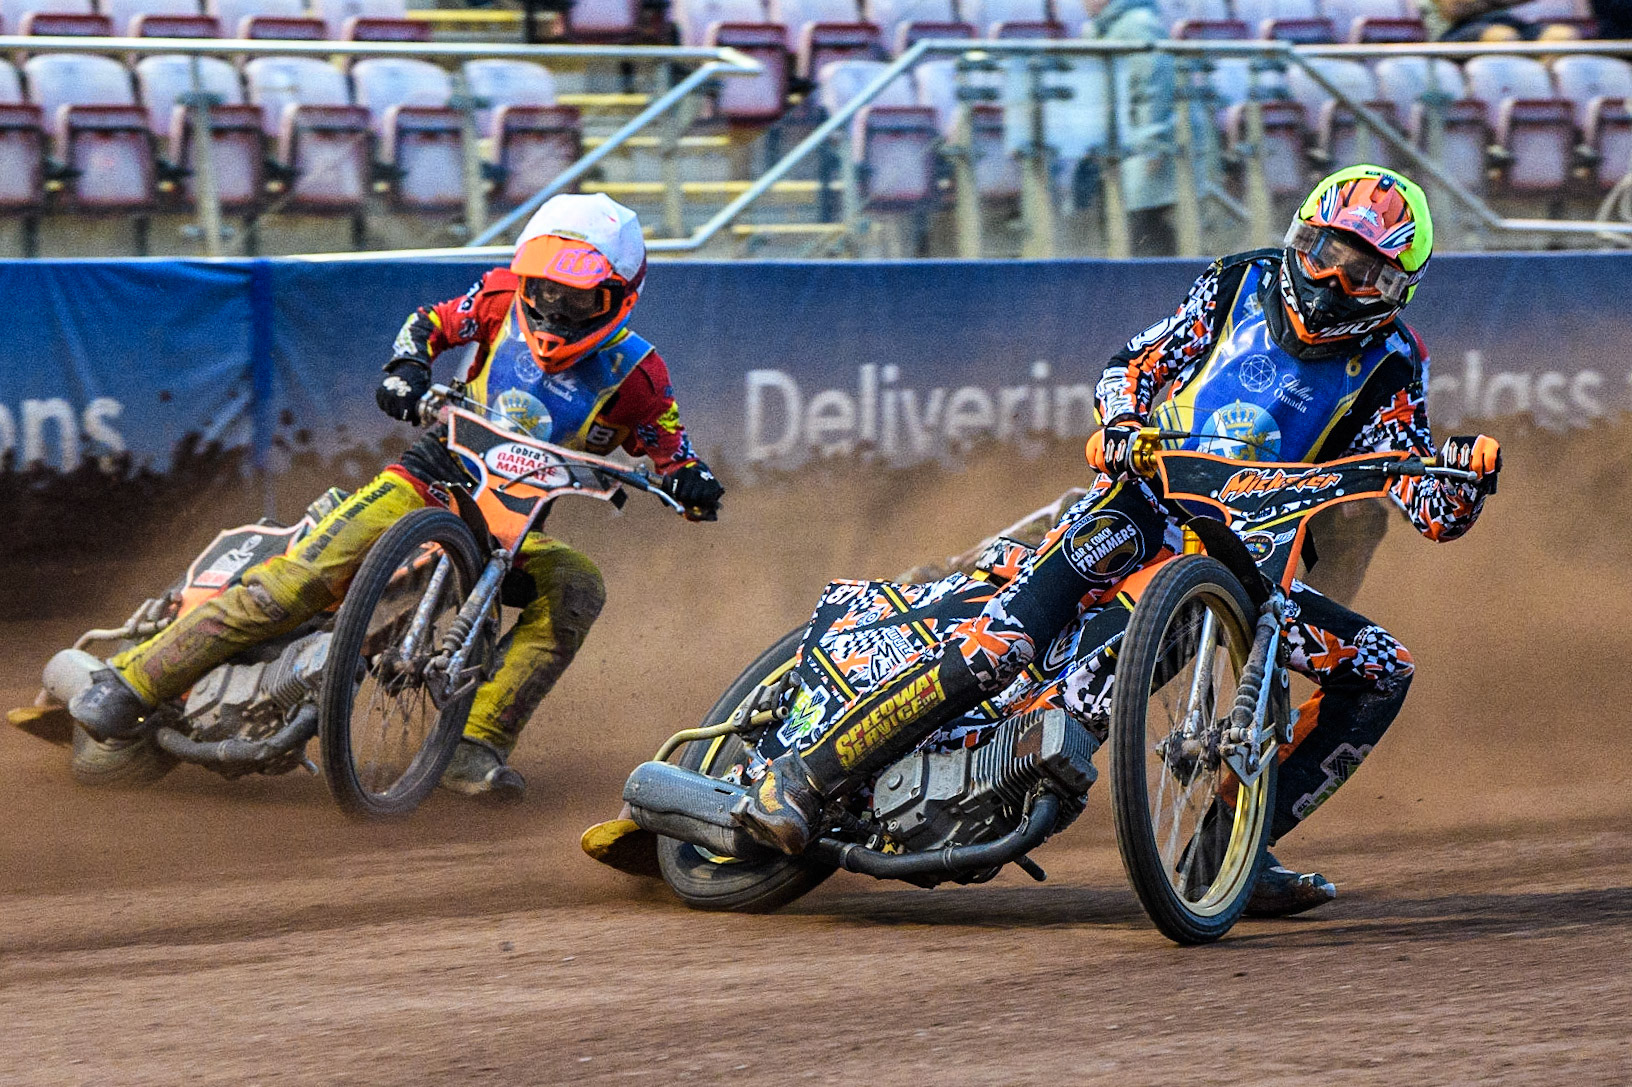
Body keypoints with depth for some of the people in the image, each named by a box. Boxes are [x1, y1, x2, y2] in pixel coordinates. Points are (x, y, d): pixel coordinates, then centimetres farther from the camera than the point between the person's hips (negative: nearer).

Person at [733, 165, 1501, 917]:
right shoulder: (1239, 286, 5)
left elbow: (1434, 512, -2)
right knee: (997, 646, -26)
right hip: (1143, 500, -3)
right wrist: (1121, 422, -9)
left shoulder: (1387, 367, 4)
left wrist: (1464, 474, -25)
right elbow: (1136, 363, 13)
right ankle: (801, 777, -21)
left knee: (1382, 672, -11)